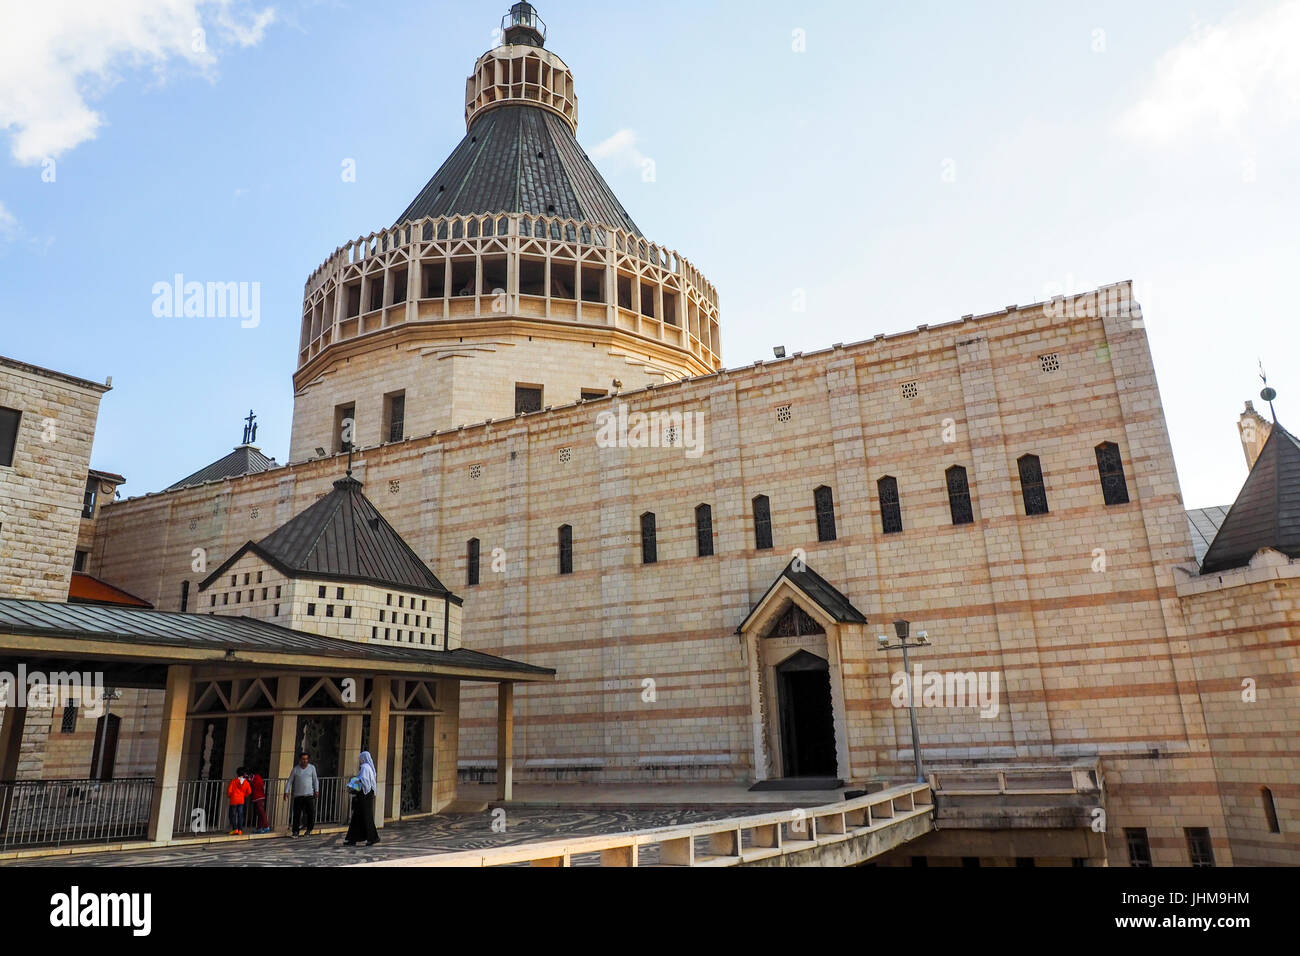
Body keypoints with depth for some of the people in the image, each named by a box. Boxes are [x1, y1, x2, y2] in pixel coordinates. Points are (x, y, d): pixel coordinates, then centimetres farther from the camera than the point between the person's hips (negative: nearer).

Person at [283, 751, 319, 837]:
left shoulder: (312, 767, 5)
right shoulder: (296, 769, 3)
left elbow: (315, 780, 9)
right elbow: (289, 781, 5)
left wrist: (316, 790, 0)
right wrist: (286, 792, -3)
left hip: (309, 794, 0)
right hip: (298, 795, 0)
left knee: (311, 812, -6)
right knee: (296, 814, 1)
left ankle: (308, 830, 10)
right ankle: (295, 831, 13)